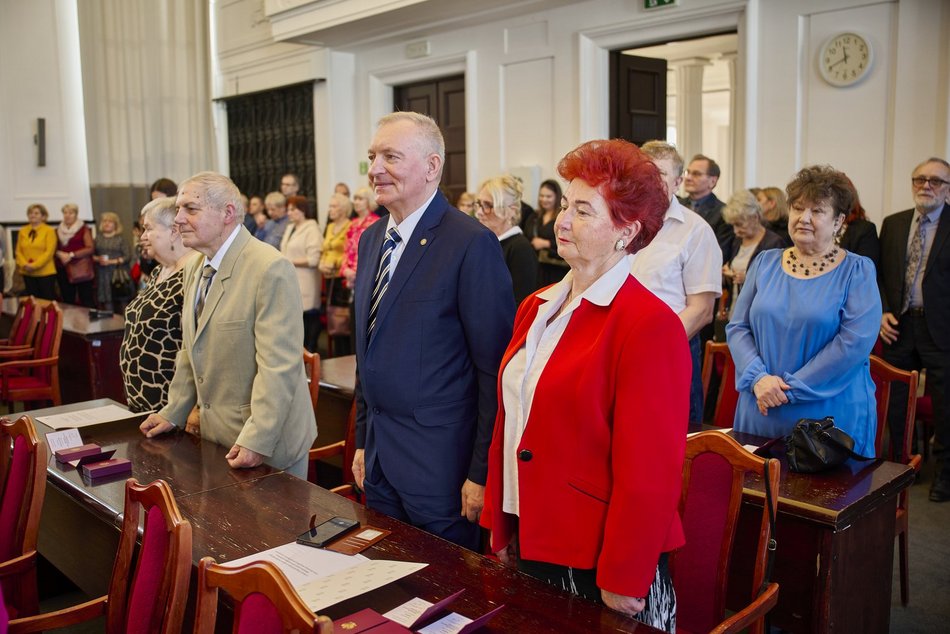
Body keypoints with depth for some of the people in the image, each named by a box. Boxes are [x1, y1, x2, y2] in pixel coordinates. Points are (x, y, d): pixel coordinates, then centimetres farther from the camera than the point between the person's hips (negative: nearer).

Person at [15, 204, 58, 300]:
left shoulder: (49, 231, -4)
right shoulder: (23, 231, 10)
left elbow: (49, 252, -12)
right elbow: (18, 251, 8)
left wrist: (35, 265, -18)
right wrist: (24, 264, -10)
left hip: (45, 273, -5)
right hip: (27, 273, 5)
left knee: (48, 300, -1)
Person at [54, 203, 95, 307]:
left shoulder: (84, 229, -1)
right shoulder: (58, 231, 15)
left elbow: (90, 248, -9)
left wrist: (71, 255, -14)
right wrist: (60, 254, -5)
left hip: (81, 269, -5)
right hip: (63, 270, 5)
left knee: (86, 300, -6)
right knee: (67, 300, 6)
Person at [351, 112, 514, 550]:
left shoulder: (472, 243, -16)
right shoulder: (371, 239, 9)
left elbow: (495, 369, -16)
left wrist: (482, 472, -15)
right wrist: (363, 440, 15)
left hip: (439, 464, -7)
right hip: (378, 458, 7)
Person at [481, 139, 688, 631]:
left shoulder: (649, 325, -18)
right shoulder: (537, 308, 4)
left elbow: (648, 471, -18)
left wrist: (622, 584, -15)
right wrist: (500, 527, 11)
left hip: (597, 561, -7)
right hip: (530, 543, 7)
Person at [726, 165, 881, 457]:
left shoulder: (857, 271, -3)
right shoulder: (765, 263, 8)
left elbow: (856, 341, -13)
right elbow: (737, 327, 5)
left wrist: (791, 388, -16)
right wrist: (759, 378, -12)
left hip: (831, 414, -3)